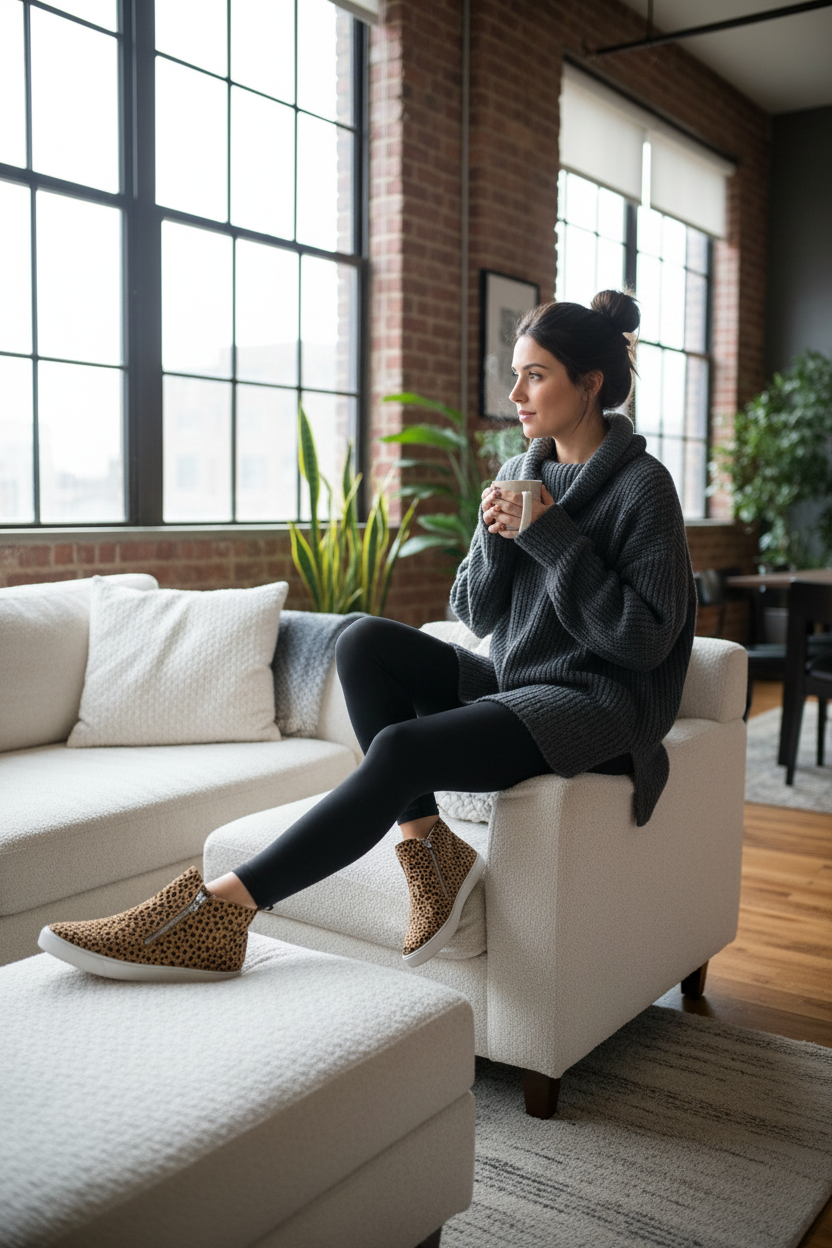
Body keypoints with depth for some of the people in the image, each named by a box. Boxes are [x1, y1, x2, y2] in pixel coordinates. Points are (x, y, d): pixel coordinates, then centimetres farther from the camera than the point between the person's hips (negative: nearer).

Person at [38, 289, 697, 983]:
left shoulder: (643, 486, -9)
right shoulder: (518, 473, 11)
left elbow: (644, 640, -15)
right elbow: (477, 617, 10)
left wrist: (552, 537, -17)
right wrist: (497, 536, -10)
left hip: (597, 702, -7)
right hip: (514, 679, 7)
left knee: (401, 749, -29)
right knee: (365, 642, -17)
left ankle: (218, 912, -26)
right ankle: (428, 850, -17)